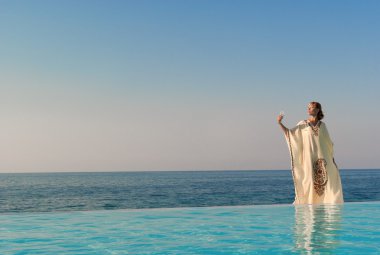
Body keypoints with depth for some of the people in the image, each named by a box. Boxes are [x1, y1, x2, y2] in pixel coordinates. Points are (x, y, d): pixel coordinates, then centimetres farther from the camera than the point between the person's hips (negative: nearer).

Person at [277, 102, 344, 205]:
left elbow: (328, 142, 14)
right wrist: (280, 123, -16)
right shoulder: (303, 124, 5)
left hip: (322, 159, 2)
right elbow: (289, 133, -3)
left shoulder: (322, 125, 10)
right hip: (309, 158, -2)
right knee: (309, 182, -4)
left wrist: (332, 159, 13)